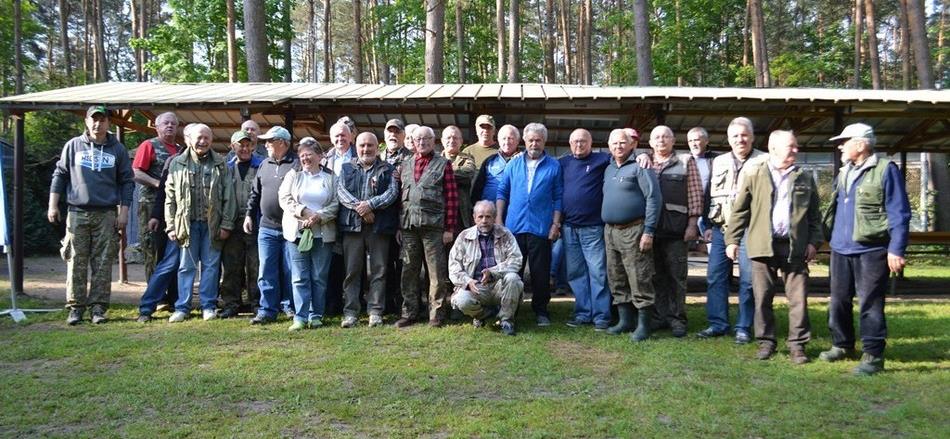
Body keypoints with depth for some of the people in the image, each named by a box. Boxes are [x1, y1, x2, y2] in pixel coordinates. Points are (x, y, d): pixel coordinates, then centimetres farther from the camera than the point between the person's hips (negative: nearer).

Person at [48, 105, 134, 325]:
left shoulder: (118, 149, 6)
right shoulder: (73, 146, 8)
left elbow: (127, 182, 6)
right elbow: (59, 175, 11)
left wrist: (124, 212, 0)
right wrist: (53, 205, 5)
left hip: (106, 215, 0)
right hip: (77, 213, 1)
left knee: (103, 263, 0)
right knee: (76, 262, 2)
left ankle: (98, 307, 6)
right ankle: (76, 307, 9)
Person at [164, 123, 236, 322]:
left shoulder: (221, 164, 4)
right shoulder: (177, 164, 5)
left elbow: (228, 197, 2)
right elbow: (170, 198, 5)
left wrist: (226, 224, -3)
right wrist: (171, 226, 0)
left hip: (212, 224, 0)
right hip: (187, 223, 0)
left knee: (211, 265, 5)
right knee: (186, 266, 5)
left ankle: (208, 306, 14)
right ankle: (182, 307, 12)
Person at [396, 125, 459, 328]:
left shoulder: (443, 164, 3)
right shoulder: (405, 165, 16)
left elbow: (452, 197, -1)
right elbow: (401, 195, 15)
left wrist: (449, 228, -7)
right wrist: (398, 225, 7)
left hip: (433, 226, -4)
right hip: (408, 226, 4)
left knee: (437, 272, 0)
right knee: (409, 271, 8)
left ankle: (437, 313, 9)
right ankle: (409, 313, 18)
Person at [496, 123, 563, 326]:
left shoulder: (554, 166, 4)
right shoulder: (514, 164, 9)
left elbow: (558, 197, 3)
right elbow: (502, 192, 9)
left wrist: (556, 224, -3)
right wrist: (498, 219, 2)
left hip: (541, 228, -2)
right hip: (514, 226, 2)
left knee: (541, 272, 5)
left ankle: (541, 311, 18)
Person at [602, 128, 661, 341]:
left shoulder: (639, 167, -7)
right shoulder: (608, 170, 16)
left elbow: (653, 198, -13)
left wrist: (649, 231, -17)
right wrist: (606, 227, 15)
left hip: (633, 231, -8)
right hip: (610, 231, 8)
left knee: (639, 280, -6)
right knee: (616, 280, 12)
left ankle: (643, 324, 1)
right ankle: (624, 320, 22)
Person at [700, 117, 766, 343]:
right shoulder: (719, 162, 15)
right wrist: (709, 224, 15)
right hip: (721, 228, 4)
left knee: (748, 279, -1)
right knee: (715, 277, 3)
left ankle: (743, 327, 9)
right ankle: (717, 324, 13)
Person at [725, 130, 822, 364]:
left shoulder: (805, 178, 11)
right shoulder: (754, 174, 5)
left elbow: (814, 214, 13)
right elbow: (739, 210, 4)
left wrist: (814, 241, 2)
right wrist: (732, 240, -1)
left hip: (795, 246, 1)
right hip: (763, 246, -1)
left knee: (798, 298, 1)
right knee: (763, 297, 4)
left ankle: (797, 344, 10)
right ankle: (766, 341, 16)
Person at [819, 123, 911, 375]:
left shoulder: (885, 170, -8)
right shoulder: (844, 173, 15)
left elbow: (899, 214, -11)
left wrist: (896, 249, -15)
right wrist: (829, 237, 16)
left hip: (871, 251, -7)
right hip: (840, 250, 8)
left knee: (870, 304, -3)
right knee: (838, 301, 14)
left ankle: (873, 355, 6)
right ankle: (842, 345, 29)